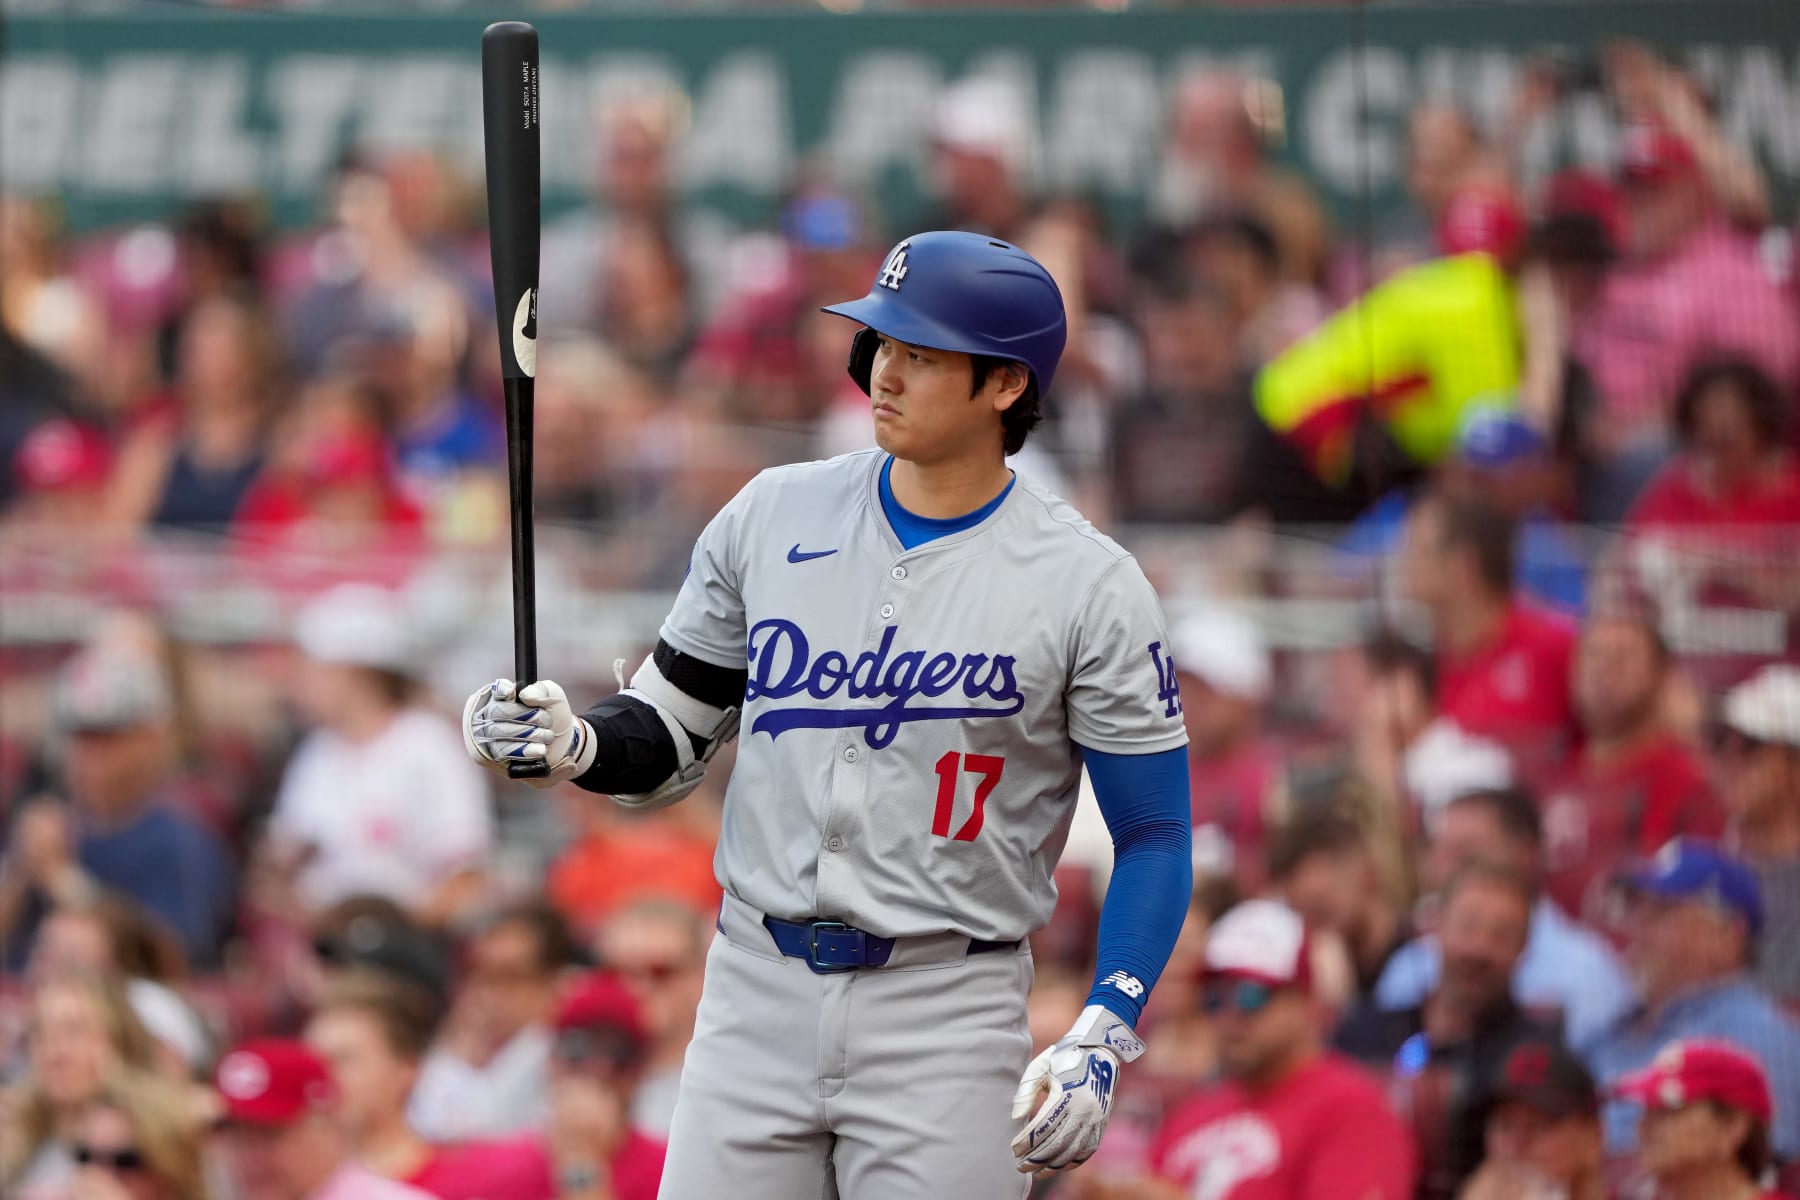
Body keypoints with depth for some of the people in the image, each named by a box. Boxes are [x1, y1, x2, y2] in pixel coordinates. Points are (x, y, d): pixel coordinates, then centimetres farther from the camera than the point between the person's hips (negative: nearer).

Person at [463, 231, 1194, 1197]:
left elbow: (1155, 832, -2)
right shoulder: (771, 518, 5)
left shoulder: (1088, 588, -5)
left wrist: (1103, 1040, -14)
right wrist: (573, 745, -11)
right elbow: (671, 743, 12)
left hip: (949, 1010, -3)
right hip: (759, 992, 3)